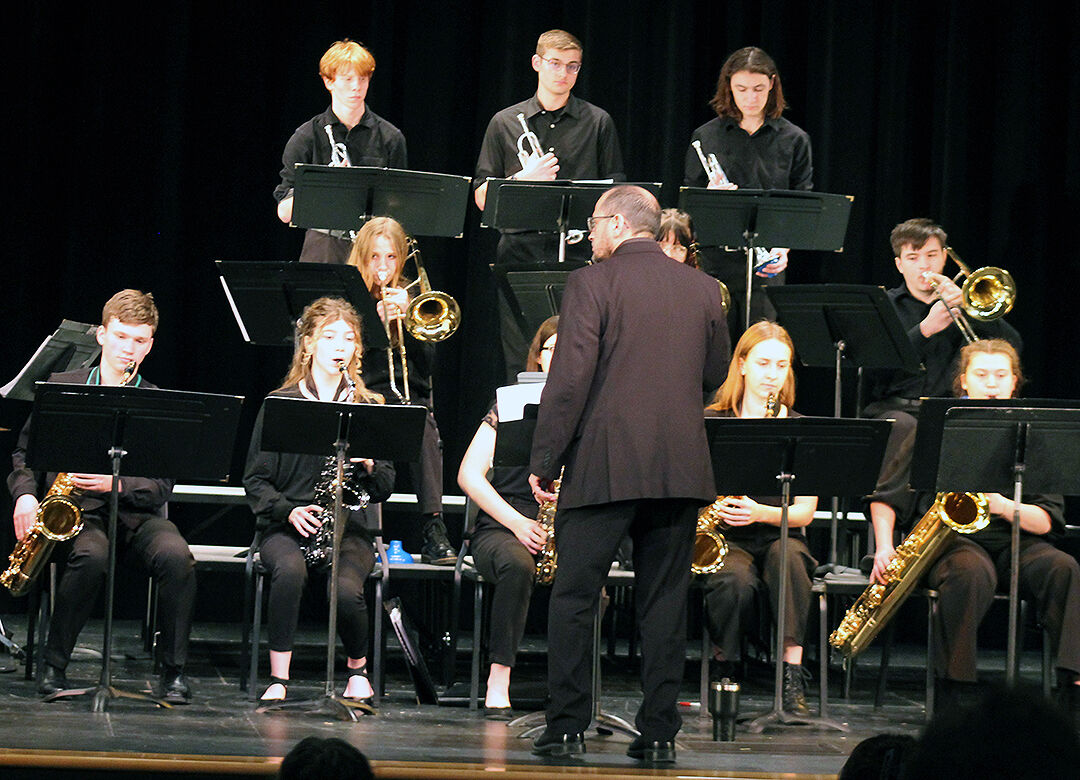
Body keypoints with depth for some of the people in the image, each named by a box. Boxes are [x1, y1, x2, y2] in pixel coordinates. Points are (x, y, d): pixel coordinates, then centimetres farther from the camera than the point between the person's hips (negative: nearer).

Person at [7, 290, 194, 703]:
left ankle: (174, 672, -14)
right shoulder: (60, 388, 8)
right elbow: (25, 453, 13)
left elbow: (162, 486, 0)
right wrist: (25, 494, -6)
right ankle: (54, 665, -17)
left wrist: (116, 483, -17)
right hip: (76, 510, -1)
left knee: (177, 557, -31)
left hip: (135, 510, 1)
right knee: (92, 555, -36)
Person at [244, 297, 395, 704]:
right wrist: (289, 511, -13)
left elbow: (384, 489, 8)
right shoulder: (280, 404, 6)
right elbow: (255, 480, 5)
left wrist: (368, 465, -13)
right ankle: (278, 679, -23)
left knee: (346, 590, -30)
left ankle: (358, 669, 2)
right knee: (290, 570, -36)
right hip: (286, 526, -1)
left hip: (348, 527, 1)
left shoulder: (368, 407, 10)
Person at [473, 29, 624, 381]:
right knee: (519, 363, -2)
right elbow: (482, 197, 8)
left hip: (577, 253, -1)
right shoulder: (505, 123, 12)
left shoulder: (597, 122, 10)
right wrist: (524, 178, -8)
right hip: (520, 252, 1)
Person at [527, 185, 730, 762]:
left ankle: (566, 729, 1)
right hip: (681, 468, 4)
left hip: (605, 465, -4)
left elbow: (569, 380, -10)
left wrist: (543, 462, -5)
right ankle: (659, 731, 6)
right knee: (664, 603, 8)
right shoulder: (702, 289, 9)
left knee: (573, 599, 3)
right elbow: (714, 375, 18)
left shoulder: (590, 284, -5)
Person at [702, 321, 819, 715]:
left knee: (787, 559, -36)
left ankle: (792, 676, -35)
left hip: (779, 537, 1)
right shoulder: (712, 423, 5)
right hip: (724, 537, -1)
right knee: (735, 580, -35)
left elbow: (806, 511, 0)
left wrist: (762, 513, -19)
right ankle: (724, 668, -9)